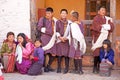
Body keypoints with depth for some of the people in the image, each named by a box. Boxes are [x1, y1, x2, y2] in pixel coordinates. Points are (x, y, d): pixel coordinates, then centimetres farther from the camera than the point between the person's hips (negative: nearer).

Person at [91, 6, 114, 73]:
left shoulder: (108, 19, 17)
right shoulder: (96, 18, 3)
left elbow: (112, 27, 2)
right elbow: (96, 27, -14)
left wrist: (102, 26, -11)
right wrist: (106, 27, -6)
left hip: (105, 38, 4)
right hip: (98, 38, -4)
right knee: (97, 53, -11)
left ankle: (99, 67, 6)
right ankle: (95, 67, -4)